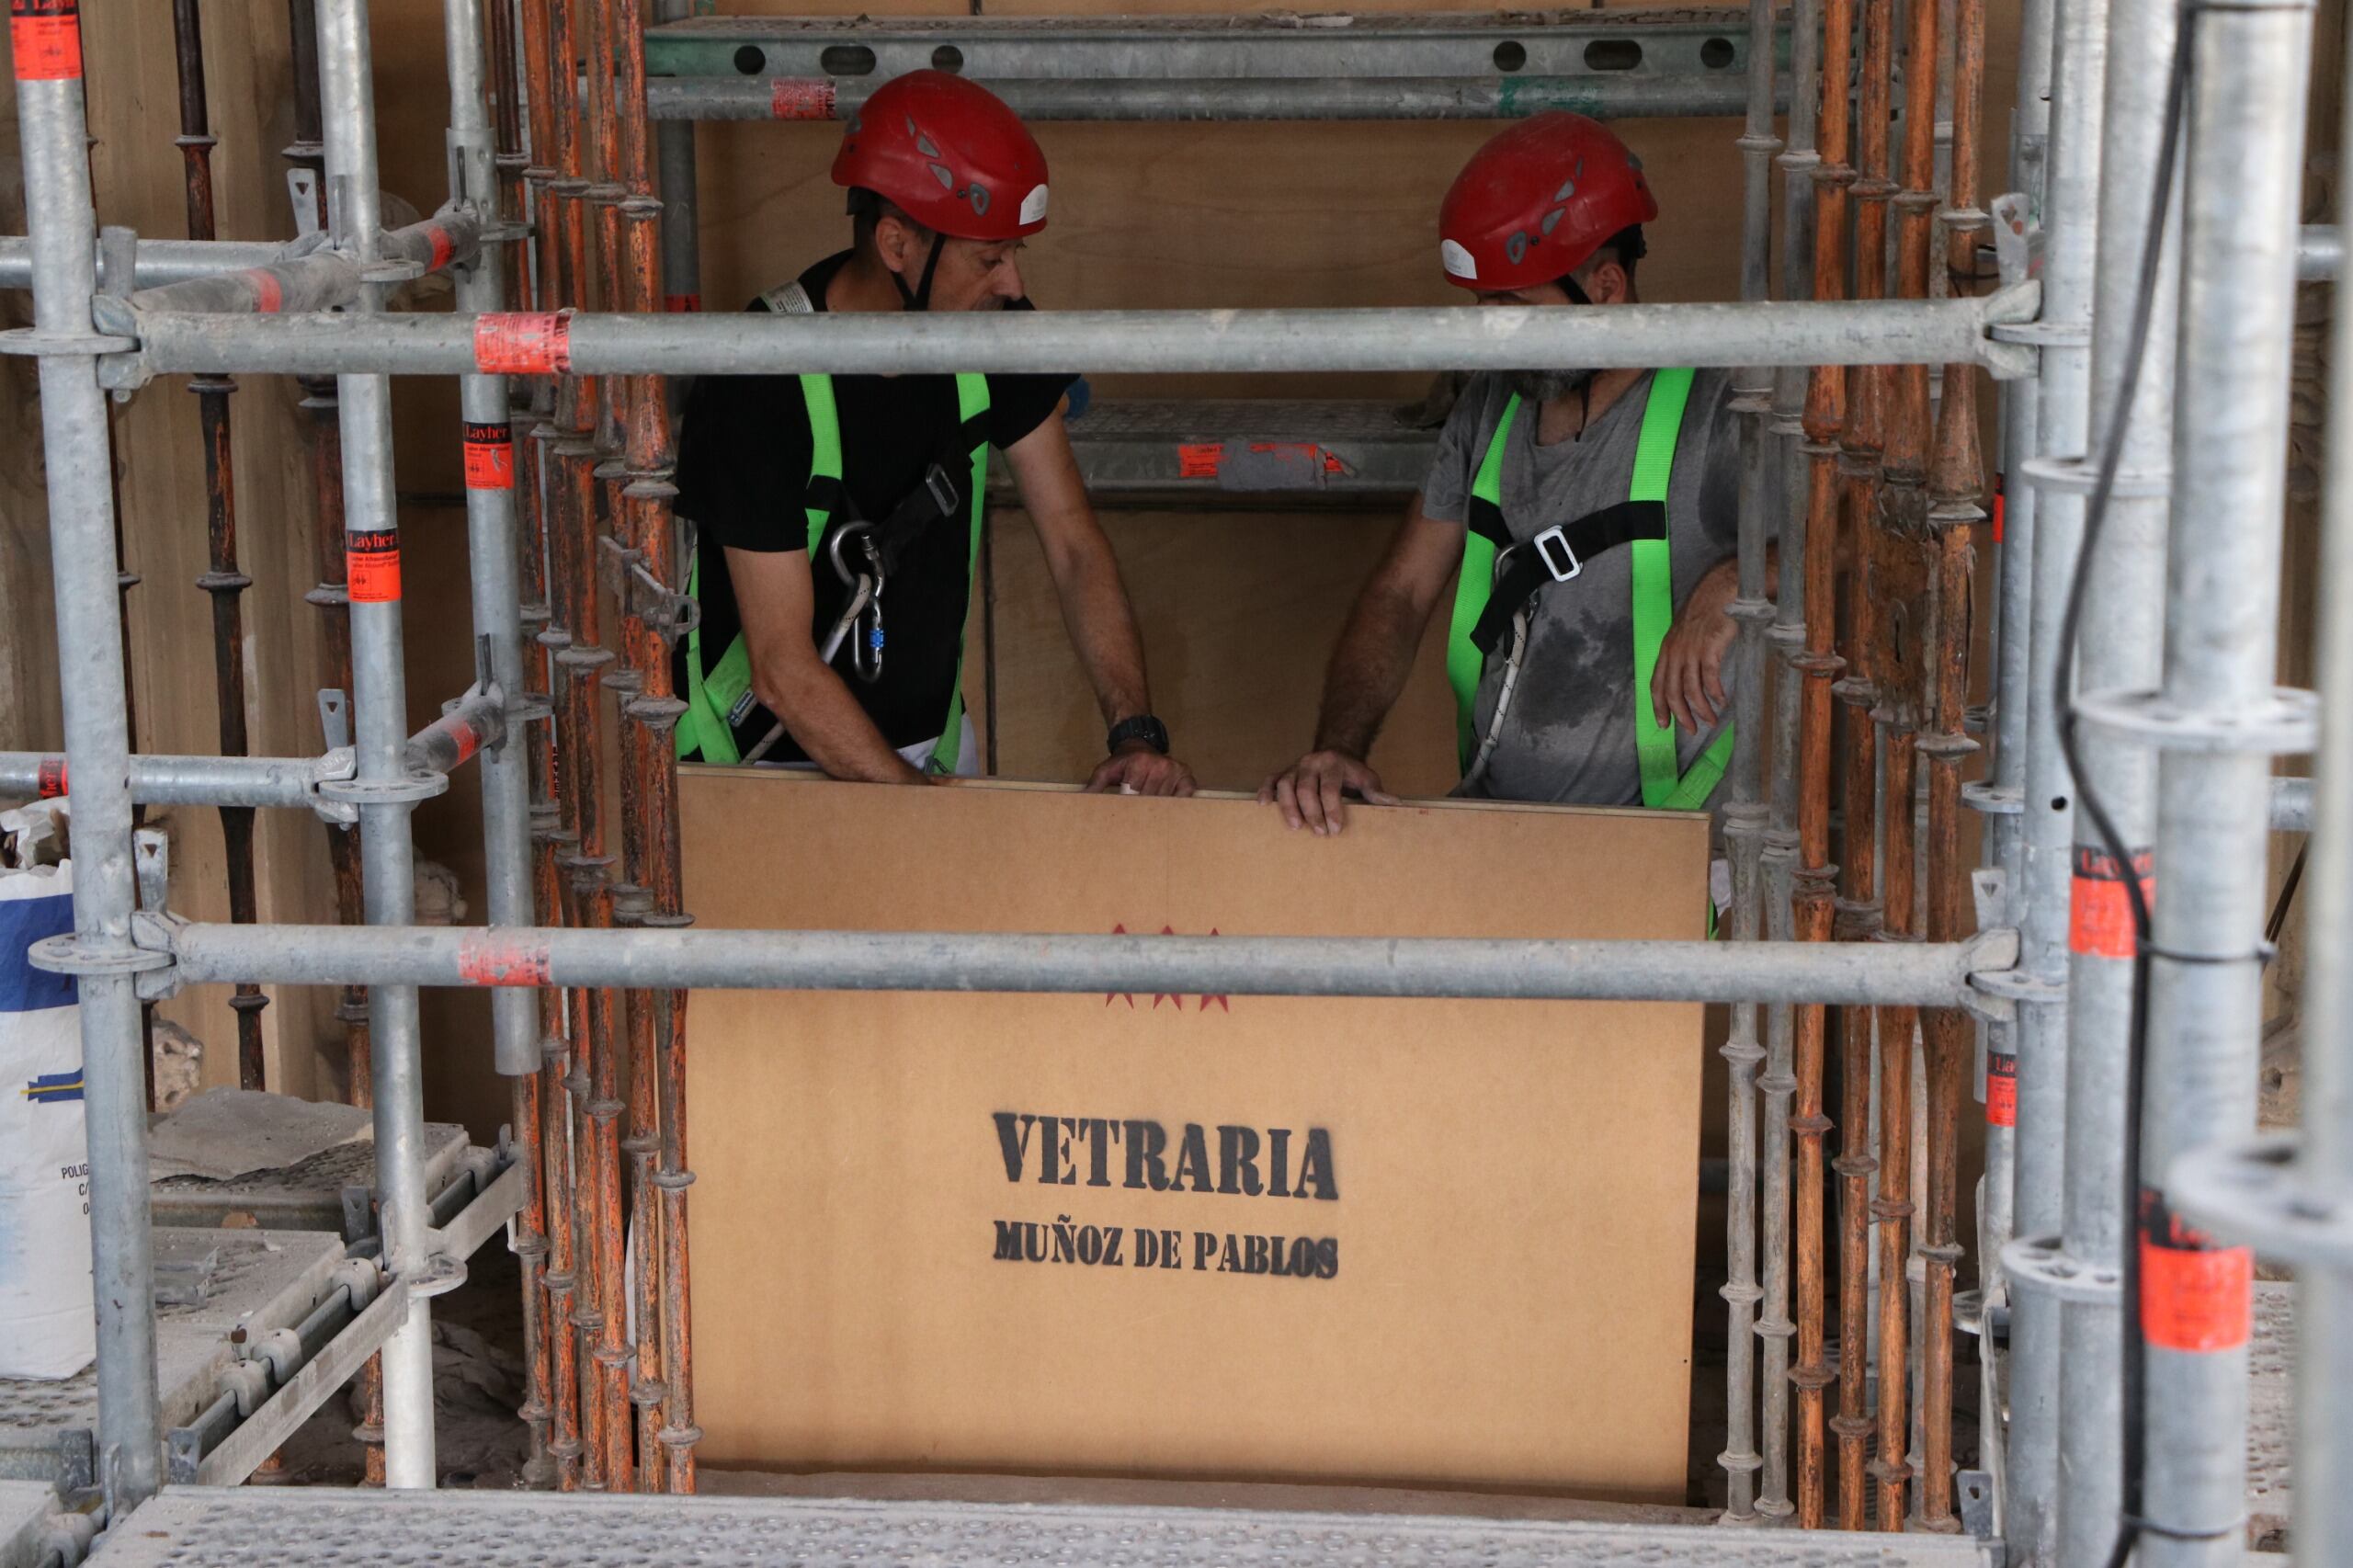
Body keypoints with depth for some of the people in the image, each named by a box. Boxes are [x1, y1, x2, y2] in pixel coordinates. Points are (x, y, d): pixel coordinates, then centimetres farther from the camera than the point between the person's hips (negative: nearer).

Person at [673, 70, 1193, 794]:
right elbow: (783, 667, -24)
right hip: (772, 755, -4)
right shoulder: (761, 379, -24)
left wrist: (1136, 730, -15)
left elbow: (1073, 542, -1)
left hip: (931, 734, 5)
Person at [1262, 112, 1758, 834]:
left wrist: (1733, 584, -32)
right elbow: (1400, 594, 10)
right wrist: (1338, 748, -6)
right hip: (1487, 815, 6)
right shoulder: (1489, 408, 11)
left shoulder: (1712, 415, -11)